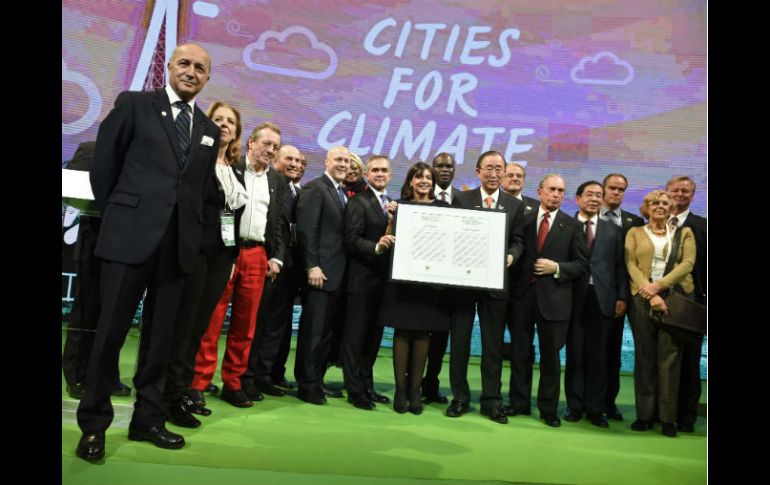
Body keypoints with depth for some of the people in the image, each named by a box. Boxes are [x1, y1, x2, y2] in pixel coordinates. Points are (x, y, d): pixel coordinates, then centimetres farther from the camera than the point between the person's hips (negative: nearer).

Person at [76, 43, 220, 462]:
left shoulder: (209, 130, 15)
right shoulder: (134, 104, 3)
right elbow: (103, 164, 3)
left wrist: (191, 231, 8)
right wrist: (115, 217, 6)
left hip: (178, 242, 4)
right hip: (130, 236, -4)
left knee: (160, 336, 9)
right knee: (111, 330, 1)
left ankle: (148, 420, 20)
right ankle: (93, 424, 14)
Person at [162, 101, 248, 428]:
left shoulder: (235, 169, 16)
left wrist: (233, 250, 9)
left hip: (223, 253, 6)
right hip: (195, 248, -6)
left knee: (200, 324, 11)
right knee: (183, 323, -4)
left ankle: (185, 388, 20)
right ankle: (172, 396, 3)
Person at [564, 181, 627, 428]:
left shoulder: (613, 230, 12)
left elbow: (620, 266, 9)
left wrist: (622, 297, 1)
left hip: (602, 299, 2)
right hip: (574, 298, -2)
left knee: (598, 355, 6)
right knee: (575, 353, 6)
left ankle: (595, 408, 16)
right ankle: (575, 405, 17)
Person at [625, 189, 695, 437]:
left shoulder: (684, 233, 14)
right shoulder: (635, 233, 13)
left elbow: (687, 263, 1)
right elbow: (631, 265, 1)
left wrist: (659, 285, -13)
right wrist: (650, 293, -12)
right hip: (642, 298, 0)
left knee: (670, 357, -2)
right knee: (644, 357, 2)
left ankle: (668, 417, 5)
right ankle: (645, 414, 8)